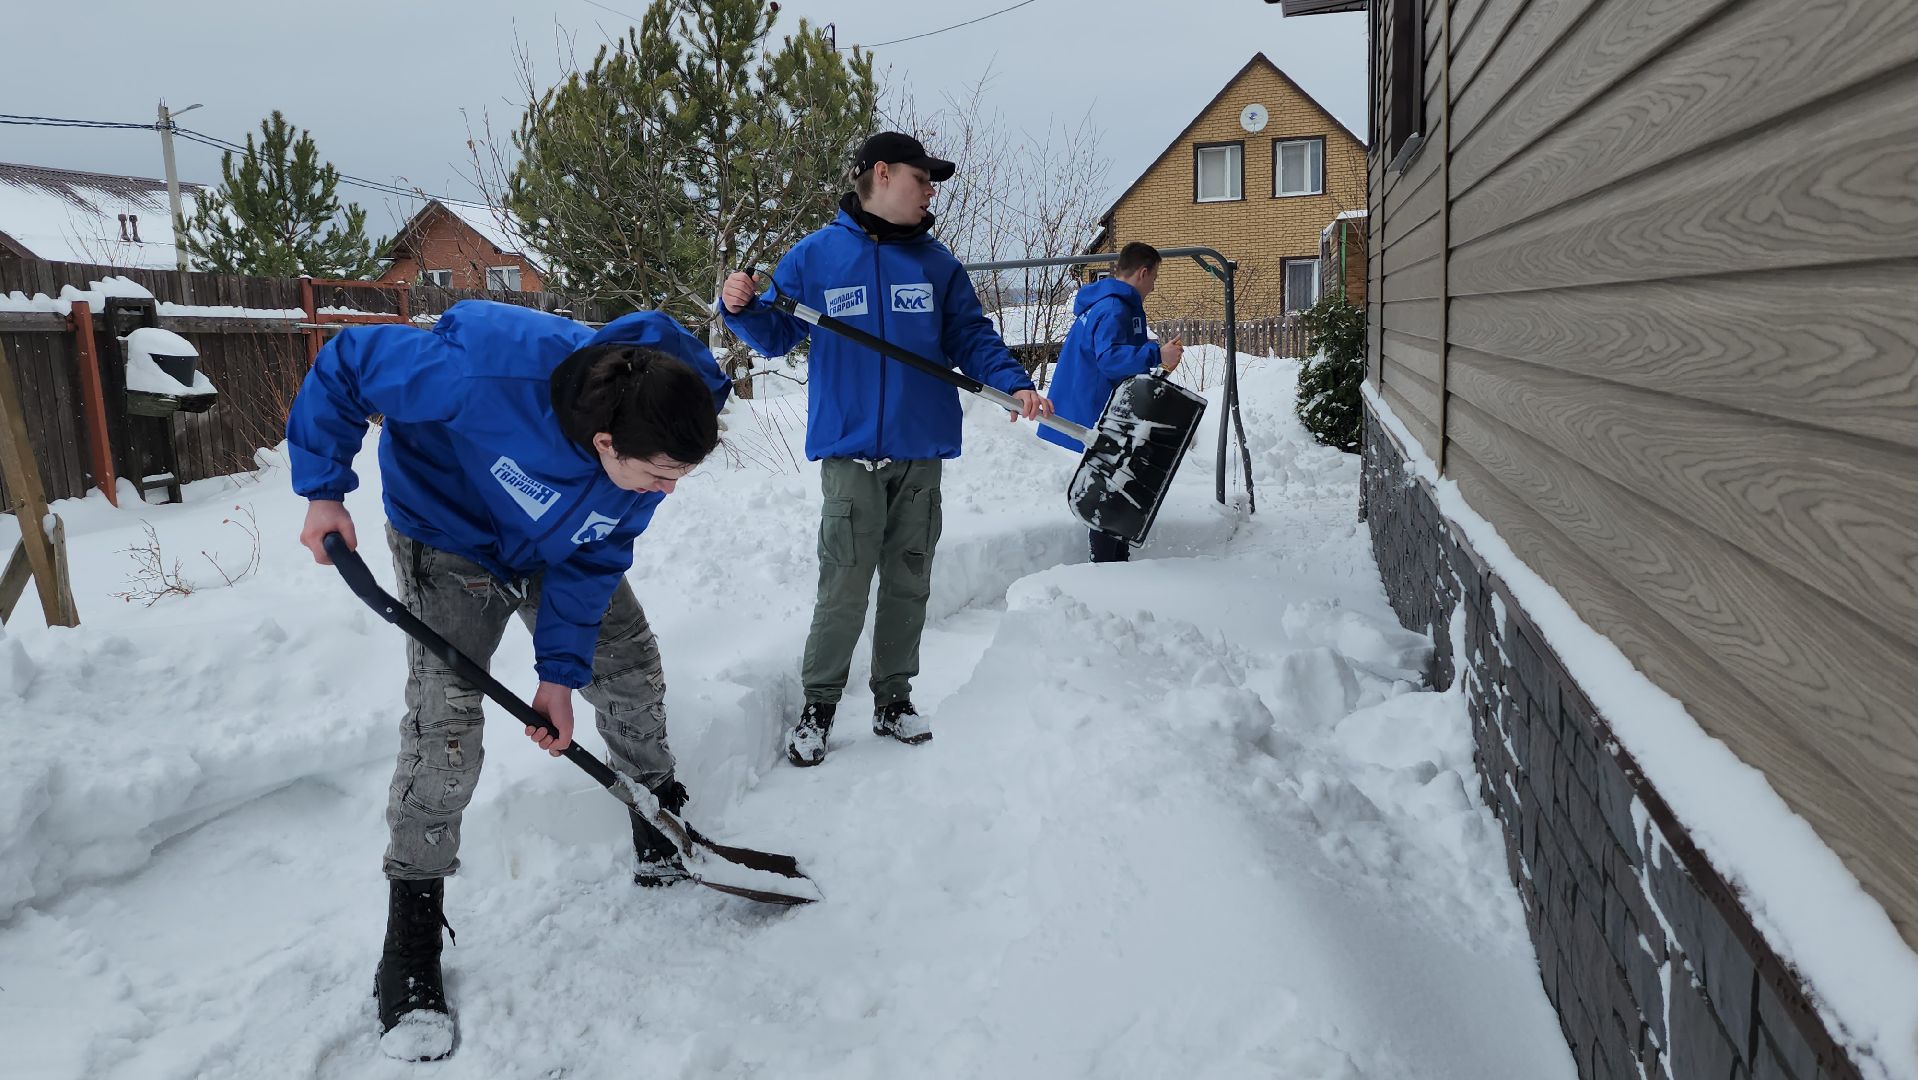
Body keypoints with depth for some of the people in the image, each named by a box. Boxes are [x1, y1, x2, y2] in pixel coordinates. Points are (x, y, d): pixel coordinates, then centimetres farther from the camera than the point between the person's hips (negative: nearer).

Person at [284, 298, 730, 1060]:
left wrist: (559, 672, -16)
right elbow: (345, 363, -26)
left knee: (631, 667, 7)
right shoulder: (484, 370, -44)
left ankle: (661, 826, 34)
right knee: (445, 727, -12)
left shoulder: (653, 439, -28)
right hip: (450, 540, -4)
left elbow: (595, 559, -16)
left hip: (563, 548, 5)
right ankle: (411, 937, 3)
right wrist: (322, 490, -24)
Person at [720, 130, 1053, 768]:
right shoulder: (816, 256, 3)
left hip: (921, 452, 3)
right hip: (850, 453, -3)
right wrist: (742, 309, -11)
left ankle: (893, 700, 25)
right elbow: (777, 336, 9)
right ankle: (818, 705, 13)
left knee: (908, 583, 10)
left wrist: (1014, 385, -7)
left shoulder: (936, 262, 9)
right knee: (843, 589, -5)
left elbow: (972, 339, 9)